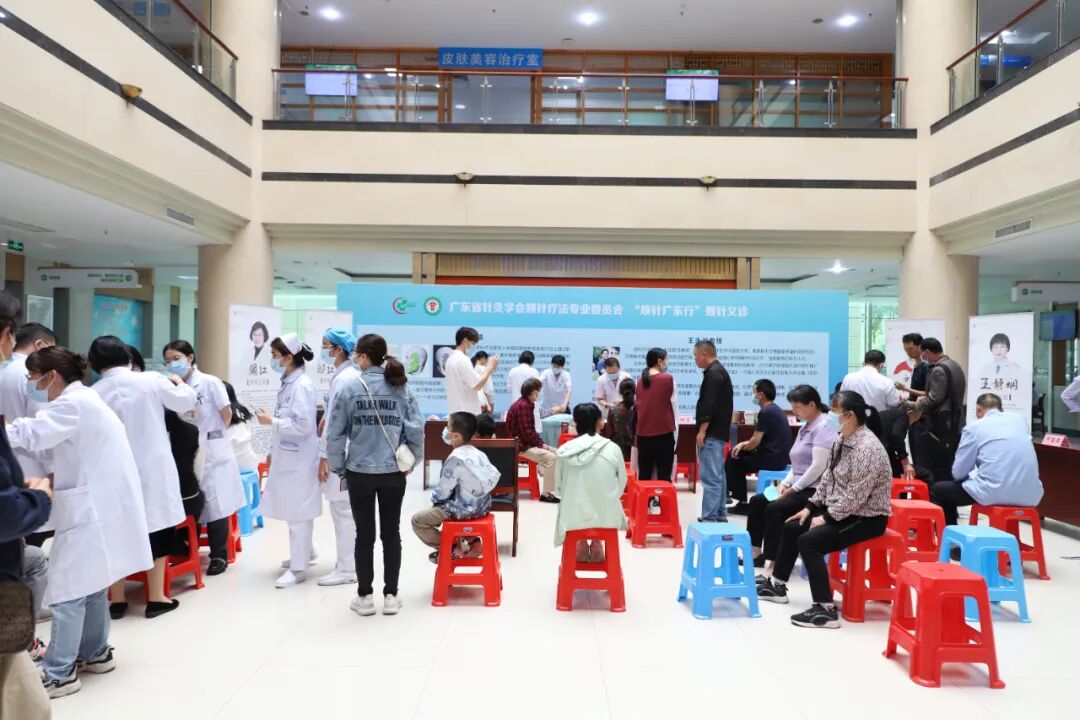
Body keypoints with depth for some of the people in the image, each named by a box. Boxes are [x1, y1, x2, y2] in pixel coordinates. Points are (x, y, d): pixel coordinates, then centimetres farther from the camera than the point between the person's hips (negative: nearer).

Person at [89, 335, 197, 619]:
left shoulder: (93, 393, -4)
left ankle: (117, 600, 18)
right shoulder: (151, 381, -8)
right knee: (157, 529, 8)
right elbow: (186, 402, 5)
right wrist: (179, 383, 24)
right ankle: (156, 597, 13)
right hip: (152, 469, -2)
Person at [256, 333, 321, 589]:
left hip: (299, 460, -9)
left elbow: (303, 424, -23)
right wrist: (273, 450, 17)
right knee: (292, 510, 17)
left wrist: (272, 420, -16)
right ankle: (303, 553, 33)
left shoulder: (302, 385, -17)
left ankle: (298, 568, 7)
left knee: (298, 513, -1)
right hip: (286, 457, 9)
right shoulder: (288, 383, 10)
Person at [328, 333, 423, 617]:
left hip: (360, 472, -2)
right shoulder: (400, 387, -2)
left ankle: (364, 596, 18)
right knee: (391, 533, 12)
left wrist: (338, 467, 8)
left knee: (364, 534, 9)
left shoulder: (350, 388, -8)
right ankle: (390, 595, 18)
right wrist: (413, 461, 9)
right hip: (393, 473, 2)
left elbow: (335, 433, -5)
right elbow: (416, 429, -5)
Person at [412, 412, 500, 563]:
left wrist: (434, 498, 9)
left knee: (418, 520, 0)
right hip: (483, 506, 8)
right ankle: (471, 542, 22)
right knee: (440, 508, 35)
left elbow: (443, 491, -16)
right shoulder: (479, 454, 4)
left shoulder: (456, 458, -21)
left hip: (464, 510, -8)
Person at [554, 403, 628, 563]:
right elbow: (622, 483, 2)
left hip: (574, 517, 0)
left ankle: (582, 545, 29)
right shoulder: (613, 449, -9)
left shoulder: (564, 450, -7)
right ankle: (597, 545, 28)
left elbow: (559, 485, 3)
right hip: (607, 516, 0)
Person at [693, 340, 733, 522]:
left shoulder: (713, 373, -15)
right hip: (718, 432, 11)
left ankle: (709, 519, -12)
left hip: (712, 433, -11)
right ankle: (720, 515, 24)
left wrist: (702, 431, -20)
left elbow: (709, 405, -23)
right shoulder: (719, 371, 18)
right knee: (718, 476, 16)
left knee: (710, 478, -11)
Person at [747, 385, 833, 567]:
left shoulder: (823, 427, -14)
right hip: (799, 487, 10)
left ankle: (773, 563, -22)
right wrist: (785, 483, 5)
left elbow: (818, 466, -22)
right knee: (757, 501, 5)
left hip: (815, 490, -10)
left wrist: (794, 488, -16)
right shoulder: (805, 427, 17)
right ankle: (756, 552, 7)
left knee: (774, 509, -25)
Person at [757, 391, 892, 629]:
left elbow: (855, 496, -27)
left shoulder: (867, 447, -25)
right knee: (791, 528, 13)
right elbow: (827, 479, 12)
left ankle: (825, 610, -18)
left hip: (867, 517, -10)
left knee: (808, 541, -23)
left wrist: (826, 518, -19)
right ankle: (777, 585, 26)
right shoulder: (842, 440, 5)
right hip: (839, 510, 10)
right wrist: (811, 507, 5)